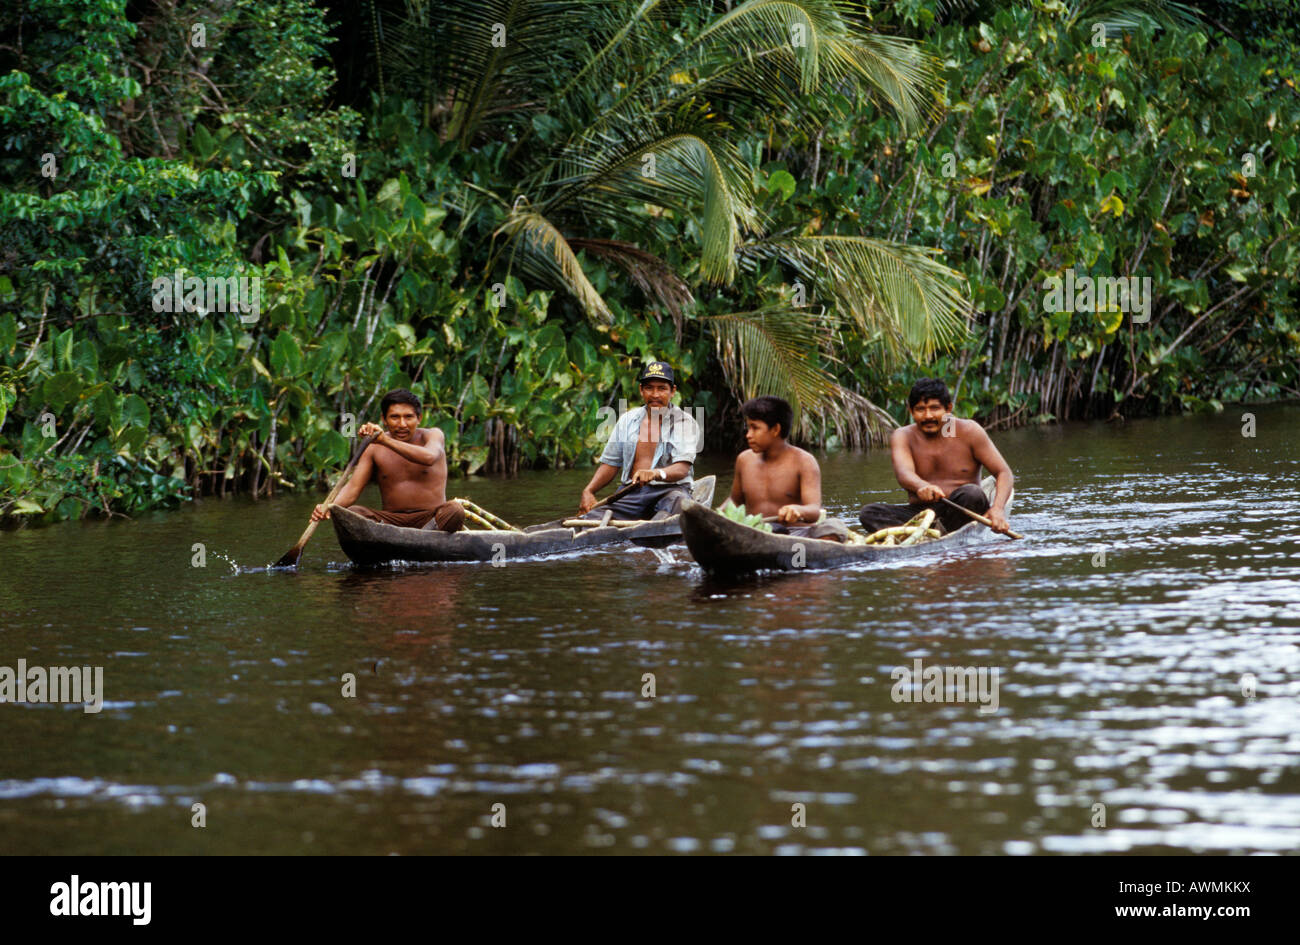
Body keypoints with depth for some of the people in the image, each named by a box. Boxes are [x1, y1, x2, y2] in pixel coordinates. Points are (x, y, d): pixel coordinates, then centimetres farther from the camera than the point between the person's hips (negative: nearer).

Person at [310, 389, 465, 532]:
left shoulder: (433, 435, 1)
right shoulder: (374, 449, 7)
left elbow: (429, 458, -23)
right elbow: (353, 488, -2)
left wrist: (385, 440, -33)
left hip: (432, 518, -2)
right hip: (392, 519, 2)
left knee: (455, 510, -33)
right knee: (352, 512, -25)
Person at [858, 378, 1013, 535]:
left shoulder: (968, 431, 2)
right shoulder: (903, 437, 2)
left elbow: (1004, 472, 1)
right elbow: (903, 473, -19)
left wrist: (997, 508, -20)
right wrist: (921, 486, -45)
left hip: (960, 513, -1)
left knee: (971, 493, -32)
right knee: (869, 512, -22)